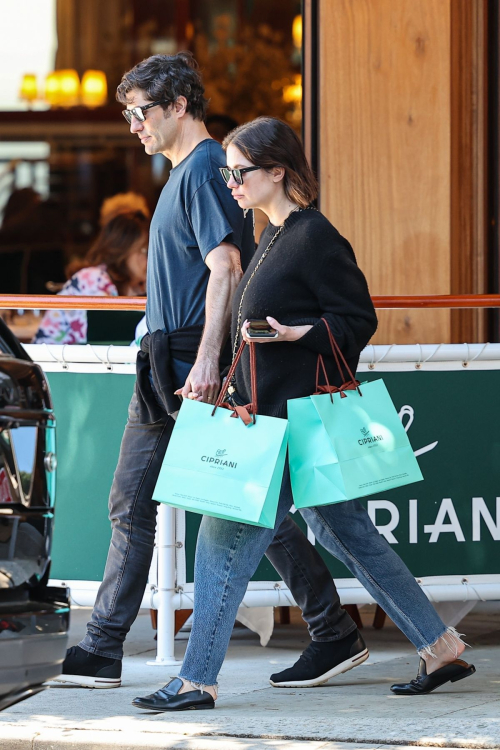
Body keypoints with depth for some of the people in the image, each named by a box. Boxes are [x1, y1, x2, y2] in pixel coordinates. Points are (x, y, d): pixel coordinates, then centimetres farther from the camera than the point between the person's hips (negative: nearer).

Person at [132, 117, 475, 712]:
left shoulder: (315, 239, -14)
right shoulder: (275, 237, 15)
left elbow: (358, 322, -15)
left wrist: (295, 334, -28)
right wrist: (237, 385, 20)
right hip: (273, 413, 10)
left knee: (227, 537, -8)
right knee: (348, 535, 12)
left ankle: (197, 680, -4)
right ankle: (442, 650, 16)